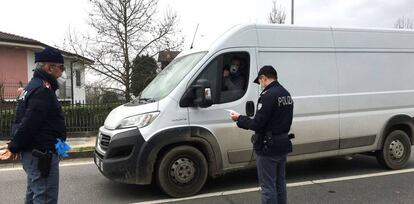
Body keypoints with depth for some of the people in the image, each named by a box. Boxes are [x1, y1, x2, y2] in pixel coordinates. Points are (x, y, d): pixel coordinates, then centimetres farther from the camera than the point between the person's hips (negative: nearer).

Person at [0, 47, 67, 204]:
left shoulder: (33, 86, 15)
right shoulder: (43, 90, -19)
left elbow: (25, 120, 17)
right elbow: (29, 123, -23)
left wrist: (15, 146, 14)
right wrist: (14, 147, -12)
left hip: (33, 154, 11)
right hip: (42, 155, -11)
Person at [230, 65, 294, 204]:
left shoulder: (268, 95, -21)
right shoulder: (286, 94, 9)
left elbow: (257, 124, -22)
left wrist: (239, 119, -7)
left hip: (268, 147, -9)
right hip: (283, 144, 9)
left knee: (268, 186, 1)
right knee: (280, 183, 20)